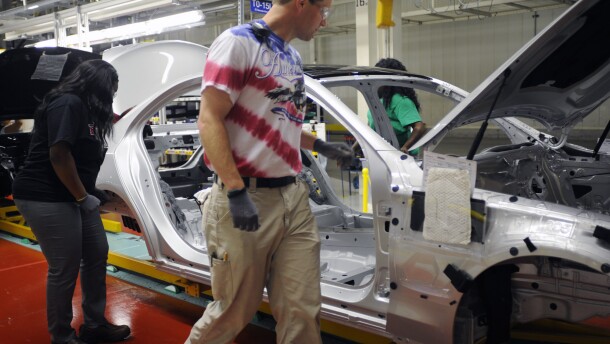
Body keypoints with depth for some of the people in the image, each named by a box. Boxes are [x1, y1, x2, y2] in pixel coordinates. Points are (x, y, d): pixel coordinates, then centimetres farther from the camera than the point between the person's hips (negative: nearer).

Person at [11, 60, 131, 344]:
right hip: (45, 199, -10)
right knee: (65, 269, -4)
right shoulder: (68, 104, -16)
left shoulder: (84, 107, 15)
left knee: (97, 255, 11)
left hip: (72, 196, 10)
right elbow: (58, 154, -24)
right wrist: (83, 197, -18)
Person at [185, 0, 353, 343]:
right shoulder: (239, 42, -7)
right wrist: (236, 192, -22)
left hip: (294, 198, 7)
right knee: (235, 311, 8)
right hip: (248, 200, -7)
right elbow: (210, 121, -14)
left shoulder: (292, 57, 17)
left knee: (302, 311, 7)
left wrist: (323, 146, 24)